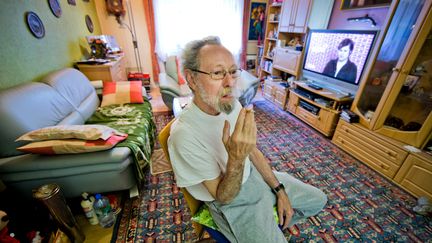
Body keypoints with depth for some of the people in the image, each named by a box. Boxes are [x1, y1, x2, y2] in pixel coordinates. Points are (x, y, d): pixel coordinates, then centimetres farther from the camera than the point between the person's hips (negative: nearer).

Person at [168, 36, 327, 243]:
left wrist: (279, 189, 0)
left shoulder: (232, 104, -9)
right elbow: (223, 197, -21)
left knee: (318, 200, 14)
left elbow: (252, 150, 2)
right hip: (231, 201, -5)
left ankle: (273, 225, 33)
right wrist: (236, 158, -40)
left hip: (254, 175, 6)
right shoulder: (184, 134, -31)